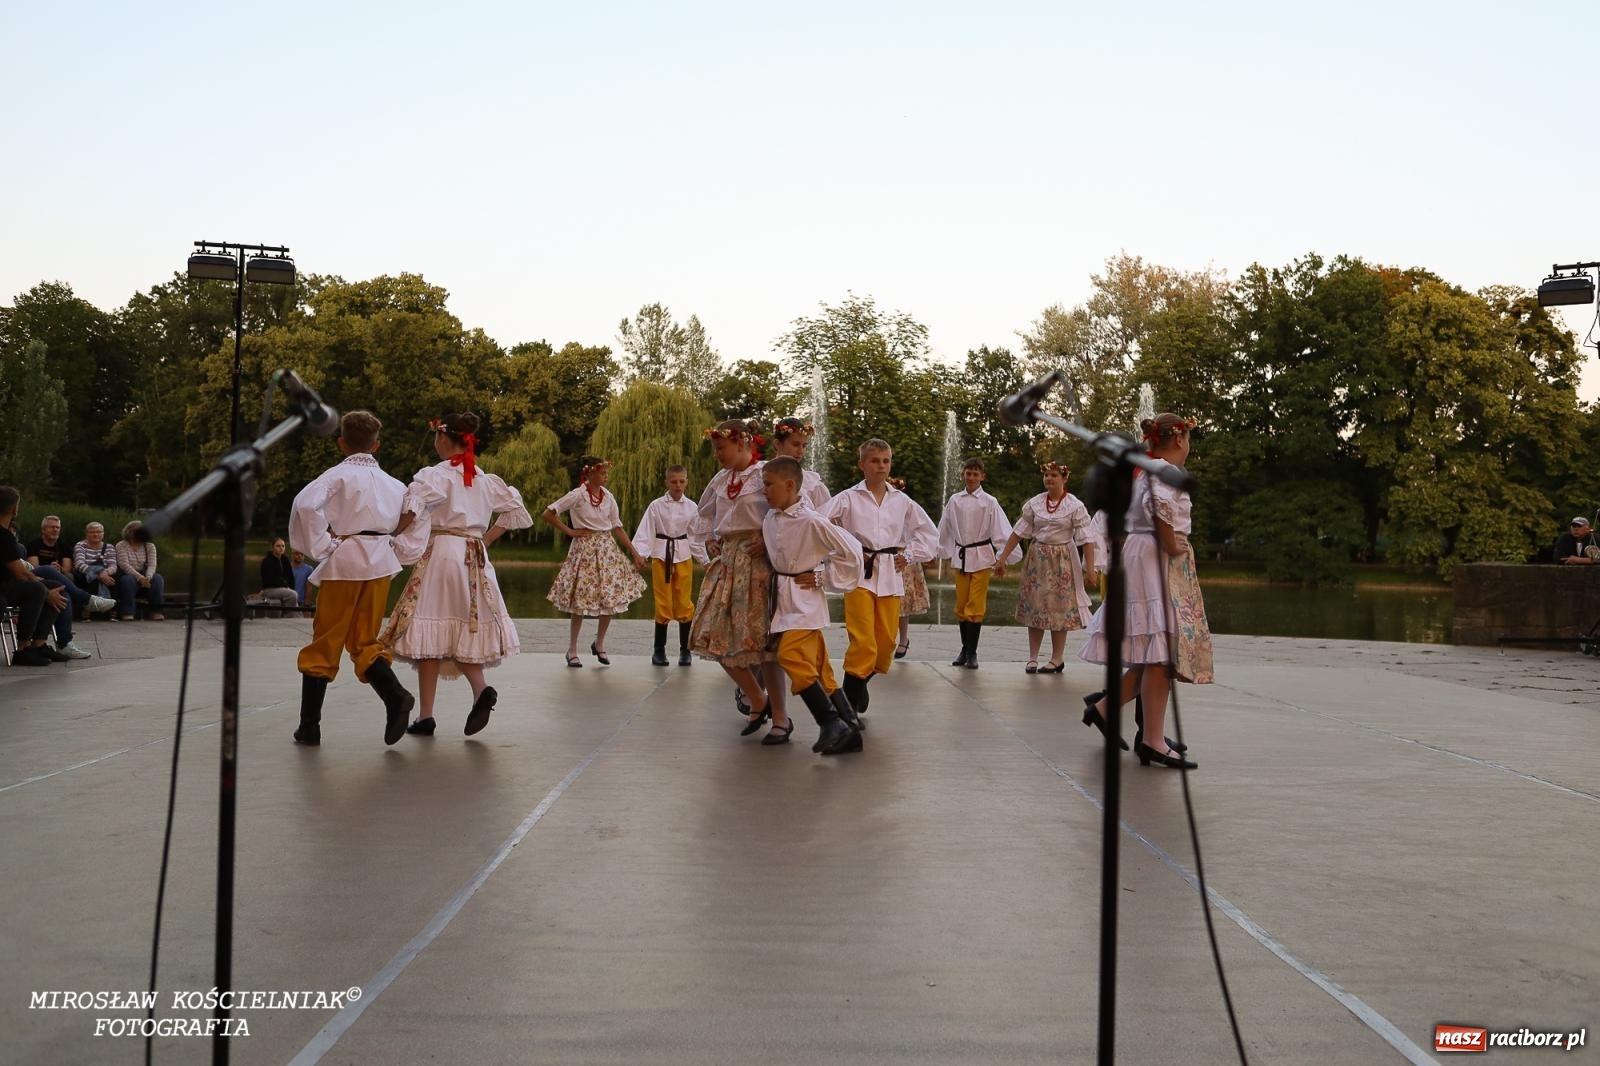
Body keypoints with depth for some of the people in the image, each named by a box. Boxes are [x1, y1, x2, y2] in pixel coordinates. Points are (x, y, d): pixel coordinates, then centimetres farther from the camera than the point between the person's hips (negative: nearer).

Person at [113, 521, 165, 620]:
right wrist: (139, 577, -30)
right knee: (128, 580, -37)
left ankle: (155, 612, -25)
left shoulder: (149, 546, 8)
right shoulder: (121, 545, -1)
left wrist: (148, 577, -28)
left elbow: (152, 565, -4)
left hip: (144, 577, 3)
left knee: (158, 579, -27)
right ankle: (127, 613, -32)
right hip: (127, 575, -3)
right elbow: (124, 565, -16)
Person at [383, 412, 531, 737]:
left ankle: (426, 716, 3)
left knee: (431, 633, 0)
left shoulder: (435, 475, -7)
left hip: (439, 555, -5)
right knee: (464, 630, 14)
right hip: (475, 560, 5)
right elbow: (515, 509, 18)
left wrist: (398, 539, -13)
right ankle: (481, 688, -11)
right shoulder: (485, 479, 12)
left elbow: (412, 506, -25)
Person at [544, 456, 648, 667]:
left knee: (612, 598, 2)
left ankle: (599, 643, 22)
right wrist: (570, 531, -9)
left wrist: (636, 554, 6)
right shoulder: (578, 495, -10)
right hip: (585, 549, -5)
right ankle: (572, 651, 14)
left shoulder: (608, 496, 5)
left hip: (607, 549, 5)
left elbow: (617, 527, 9)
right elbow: (548, 513, -9)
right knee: (580, 602, 0)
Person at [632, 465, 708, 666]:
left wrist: (704, 559, 8)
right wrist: (640, 554, -21)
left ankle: (684, 649, 15)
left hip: (683, 555, 1)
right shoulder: (656, 505, -3)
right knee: (663, 603, 3)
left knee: (684, 603, 3)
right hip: (661, 555, -1)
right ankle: (659, 649, 14)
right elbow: (645, 531, -8)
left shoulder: (691, 507, 3)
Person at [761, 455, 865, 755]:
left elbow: (850, 551, -13)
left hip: (804, 598, -8)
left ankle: (831, 723, -9)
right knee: (818, 668, 8)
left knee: (791, 656, -20)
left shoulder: (811, 521, -17)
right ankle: (849, 727, 14)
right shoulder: (770, 517, 6)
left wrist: (821, 577, -10)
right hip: (782, 597, 8)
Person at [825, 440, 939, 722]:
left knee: (886, 640, 6)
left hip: (890, 574, 4)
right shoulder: (848, 498, -1)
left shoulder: (901, 500, 9)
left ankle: (859, 685, 31)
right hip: (859, 572, -4)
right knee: (863, 642, -12)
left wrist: (909, 556, 8)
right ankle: (849, 706, 1)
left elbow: (929, 532, 17)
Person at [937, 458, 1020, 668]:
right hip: (960, 556, 3)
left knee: (976, 605, -4)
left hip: (981, 557, -3)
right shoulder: (954, 501, 5)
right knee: (961, 605, 8)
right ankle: (964, 649, 19)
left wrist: (1007, 556, -16)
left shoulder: (989, 502, -3)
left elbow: (1001, 530, -8)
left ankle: (972, 652, 3)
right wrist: (942, 552, 16)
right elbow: (945, 529, 13)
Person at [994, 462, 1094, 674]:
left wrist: (1090, 567, -18)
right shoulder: (1034, 503, 2)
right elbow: (1018, 532, 4)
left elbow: (1085, 539, -11)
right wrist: (1002, 558, 1)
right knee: (1034, 606, 5)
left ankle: (1057, 659, 14)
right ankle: (1032, 657, 14)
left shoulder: (1075, 506, -7)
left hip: (1062, 561, -3)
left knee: (1059, 607, 3)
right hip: (1037, 559, 3)